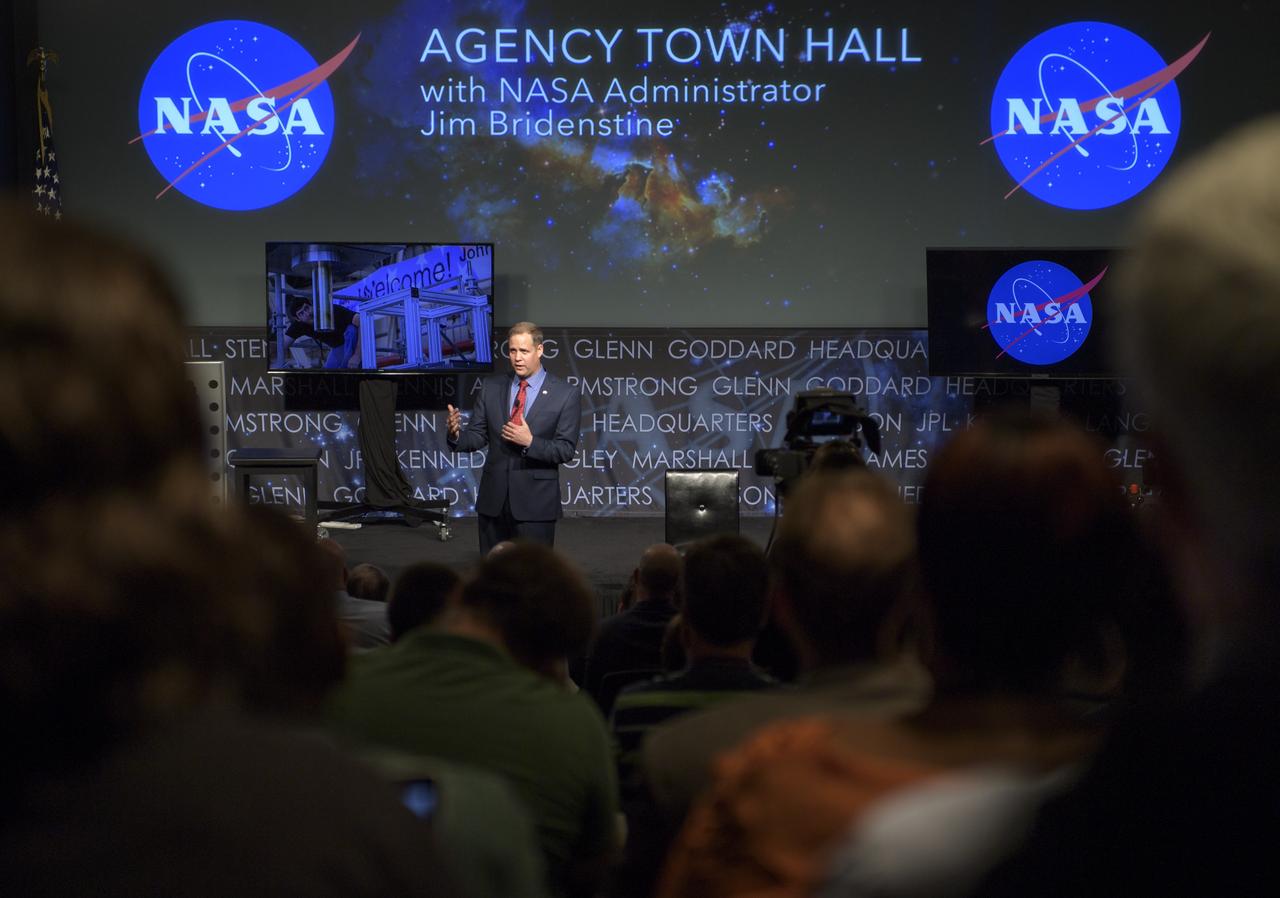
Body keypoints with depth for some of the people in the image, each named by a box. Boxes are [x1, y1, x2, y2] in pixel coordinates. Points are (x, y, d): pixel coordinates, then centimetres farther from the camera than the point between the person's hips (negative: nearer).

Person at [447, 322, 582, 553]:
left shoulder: (566, 394, -5)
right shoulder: (492, 387, 6)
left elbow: (566, 449, -8)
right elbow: (477, 436, 5)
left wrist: (530, 442, -23)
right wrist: (457, 434, -17)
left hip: (535, 502, -3)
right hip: (493, 499, 4)